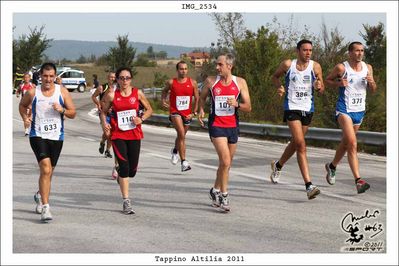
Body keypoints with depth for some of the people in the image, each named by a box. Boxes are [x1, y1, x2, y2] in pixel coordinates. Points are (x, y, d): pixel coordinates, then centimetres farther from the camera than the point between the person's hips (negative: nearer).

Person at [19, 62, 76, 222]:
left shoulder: (62, 92, -1)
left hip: (56, 137, 3)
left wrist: (62, 110, -17)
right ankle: (45, 208, -17)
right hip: (38, 136, -3)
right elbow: (22, 105, 17)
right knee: (46, 169, -19)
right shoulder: (33, 93, -2)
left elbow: (73, 113, 3)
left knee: (48, 172, 17)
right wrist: (25, 117, -1)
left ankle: (40, 195, 47)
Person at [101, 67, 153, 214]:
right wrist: (104, 124, -10)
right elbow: (103, 111, 8)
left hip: (134, 134, 2)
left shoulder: (137, 93, 2)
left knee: (132, 169, 4)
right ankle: (126, 201, -4)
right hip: (118, 135, -2)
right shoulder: (111, 95, -2)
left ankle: (121, 177, 43)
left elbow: (149, 109, 10)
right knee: (124, 166, -11)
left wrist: (141, 119, -8)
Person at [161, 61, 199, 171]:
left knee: (181, 136, 19)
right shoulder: (171, 82, -4)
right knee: (181, 134, -22)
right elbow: (165, 91, 17)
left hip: (187, 114, 3)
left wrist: (194, 113, -2)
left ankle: (175, 151, 53)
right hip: (175, 112, -3)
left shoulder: (192, 83, -1)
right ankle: (183, 161, -22)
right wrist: (163, 101, 1)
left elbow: (197, 98, 5)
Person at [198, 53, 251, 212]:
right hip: (216, 125, -3)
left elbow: (248, 107, 1)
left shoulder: (240, 83, 0)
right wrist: (201, 110, -1)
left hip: (232, 126, 3)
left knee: (227, 163, 13)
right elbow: (202, 97, 17)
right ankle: (224, 196, -8)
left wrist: (237, 104, -19)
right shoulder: (211, 81, -1)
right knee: (225, 161, -17)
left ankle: (215, 190, 33)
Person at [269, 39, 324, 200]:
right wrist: (279, 87, -6)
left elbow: (322, 88, 6)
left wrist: (319, 87, -18)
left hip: (308, 109, 4)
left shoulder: (315, 67, 1)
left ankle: (278, 165, 49)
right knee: (301, 145, -16)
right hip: (292, 108, -4)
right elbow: (275, 77, 14)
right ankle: (309, 185, -21)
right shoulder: (287, 65, -3)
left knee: (295, 143, 19)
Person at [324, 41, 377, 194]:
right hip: (344, 110, -6)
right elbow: (327, 80, 4)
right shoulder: (342, 68, -7)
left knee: (346, 143, 19)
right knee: (352, 143, -20)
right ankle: (358, 180, -26)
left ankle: (332, 166, 44)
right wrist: (338, 83, -15)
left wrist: (371, 82, -8)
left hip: (359, 111, 6)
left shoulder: (368, 68, 7)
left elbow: (373, 90, 14)